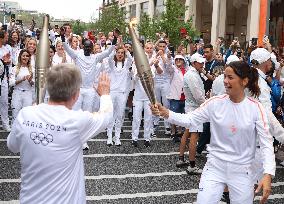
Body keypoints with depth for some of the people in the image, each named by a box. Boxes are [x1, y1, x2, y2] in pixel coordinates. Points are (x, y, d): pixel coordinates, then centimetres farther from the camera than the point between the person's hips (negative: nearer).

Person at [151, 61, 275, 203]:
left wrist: (268, 174, -21)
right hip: (215, 167, 1)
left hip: (241, 172, 0)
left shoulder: (255, 108, -9)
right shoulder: (215, 103, -5)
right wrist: (165, 113, -21)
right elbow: (190, 120, -4)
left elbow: (266, 142, -10)